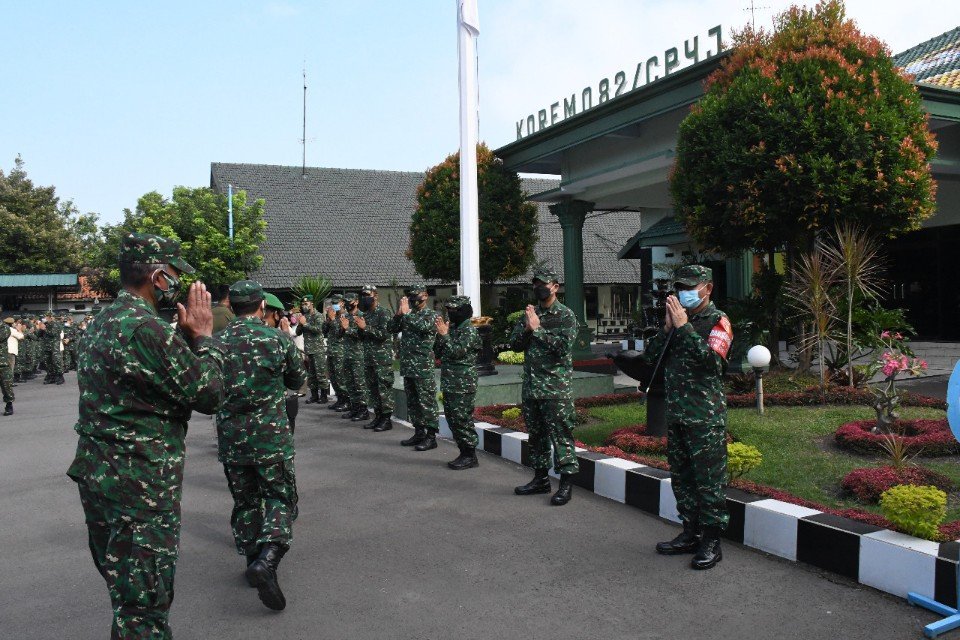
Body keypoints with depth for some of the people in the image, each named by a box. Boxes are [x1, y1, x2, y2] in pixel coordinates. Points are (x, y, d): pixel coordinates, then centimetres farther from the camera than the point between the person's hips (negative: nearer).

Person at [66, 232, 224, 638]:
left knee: (126, 594, 23)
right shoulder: (147, 328, -21)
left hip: (98, 476, 10)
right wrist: (202, 335, -7)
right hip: (141, 488, -10)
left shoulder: (102, 322, 11)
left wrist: (185, 334, 9)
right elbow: (209, 395, -16)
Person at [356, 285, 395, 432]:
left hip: (383, 358, -8)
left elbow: (384, 334, -19)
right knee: (372, 389, 10)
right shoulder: (365, 314, 15)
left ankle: (387, 419, -2)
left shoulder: (384, 313, -8)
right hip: (369, 358, 8)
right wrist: (359, 327, -1)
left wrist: (366, 327, -19)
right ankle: (378, 416, 18)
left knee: (384, 389, -6)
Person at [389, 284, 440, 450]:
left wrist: (406, 313, -16)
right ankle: (419, 433, 23)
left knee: (427, 402, -5)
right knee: (412, 402, 13)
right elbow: (392, 329, 10)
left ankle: (431, 437, -1)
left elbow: (422, 326, -24)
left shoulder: (431, 314, -4)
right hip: (408, 366, 8)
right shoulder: (409, 315, 16)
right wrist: (399, 313, -3)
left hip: (424, 368, -8)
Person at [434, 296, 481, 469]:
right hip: (449, 382, 9)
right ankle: (464, 453, 20)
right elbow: (439, 352, 14)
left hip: (463, 385, -9)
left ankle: (470, 456, 3)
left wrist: (444, 335, -15)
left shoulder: (470, 330, -11)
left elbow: (457, 351, -21)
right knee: (452, 418, 11)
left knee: (461, 419, -6)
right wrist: (440, 333, 2)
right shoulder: (453, 328, 14)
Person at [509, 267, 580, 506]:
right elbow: (514, 344, 7)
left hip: (556, 387, -7)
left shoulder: (566, 315, -5)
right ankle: (541, 479, 26)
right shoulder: (530, 313, 12)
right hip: (531, 386, 7)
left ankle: (566, 483, 4)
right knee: (536, 434, 14)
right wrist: (527, 328, -11)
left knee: (561, 435, -4)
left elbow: (563, 347, -18)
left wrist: (538, 329, -16)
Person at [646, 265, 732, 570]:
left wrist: (684, 326, -22)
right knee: (681, 477, 14)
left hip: (706, 417, -7)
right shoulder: (678, 320, 14)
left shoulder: (718, 321, -5)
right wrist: (667, 327, -5)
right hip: (676, 415, 7)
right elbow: (650, 357, 7)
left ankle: (711, 542, 9)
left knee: (709, 481, -1)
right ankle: (690, 533, 26)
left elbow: (712, 360, -23)